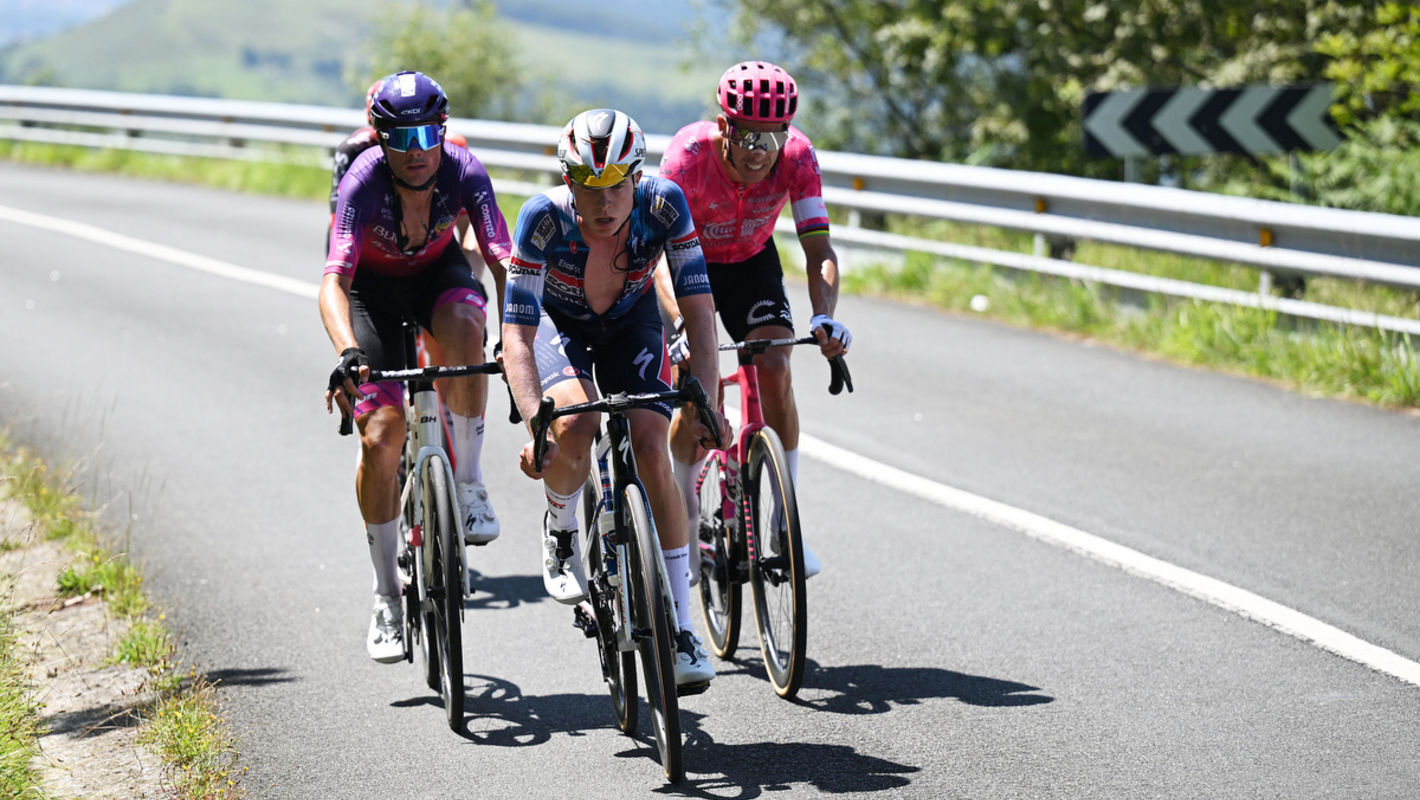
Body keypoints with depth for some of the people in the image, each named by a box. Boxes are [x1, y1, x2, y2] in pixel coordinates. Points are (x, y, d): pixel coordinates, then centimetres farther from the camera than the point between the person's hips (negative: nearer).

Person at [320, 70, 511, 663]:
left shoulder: (464, 172, -27)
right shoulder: (363, 182, -32)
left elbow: (503, 261, -34)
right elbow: (333, 282, -41)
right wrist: (347, 353, -58)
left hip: (437, 272, 1)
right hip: (372, 286, -1)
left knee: (463, 324, -37)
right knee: (380, 436, -13)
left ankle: (467, 483, -22)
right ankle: (387, 596, 1)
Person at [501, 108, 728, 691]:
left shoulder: (662, 204, -30)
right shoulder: (545, 216, -34)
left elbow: (698, 306, -28)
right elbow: (517, 336, -36)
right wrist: (536, 424, -49)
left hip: (631, 322, 1)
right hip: (557, 321, -1)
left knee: (650, 447, -19)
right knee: (574, 429, -31)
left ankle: (681, 628, -12)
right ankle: (560, 528, 4)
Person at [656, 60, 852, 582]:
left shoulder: (796, 156, -28)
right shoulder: (691, 152, -35)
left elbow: (819, 250, -31)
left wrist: (824, 317, -50)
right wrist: (684, 324, -59)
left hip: (752, 263, 2)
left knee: (775, 373, -18)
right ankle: (685, 525, 5)